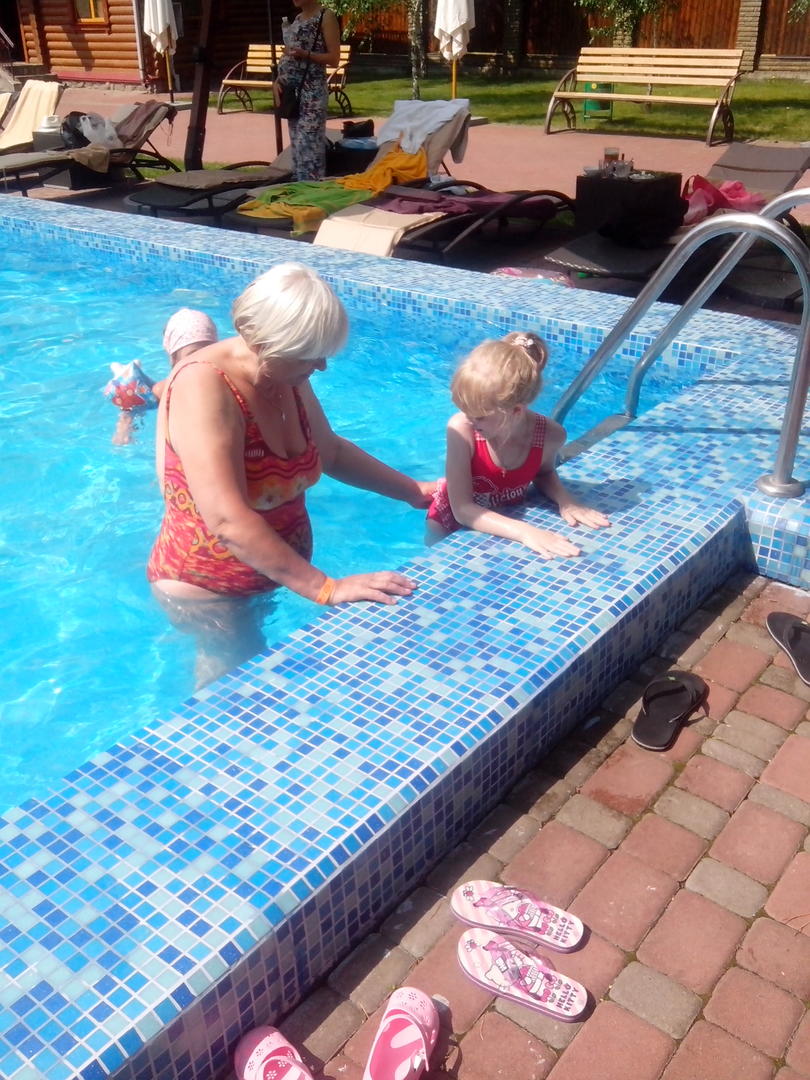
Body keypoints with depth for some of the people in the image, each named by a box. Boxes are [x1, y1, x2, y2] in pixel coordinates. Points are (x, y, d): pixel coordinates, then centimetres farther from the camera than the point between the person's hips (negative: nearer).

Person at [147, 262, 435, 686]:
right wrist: (325, 588, -36)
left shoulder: (285, 376, -5)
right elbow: (229, 521, -36)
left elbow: (331, 451, 13)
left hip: (265, 575, 7)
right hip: (205, 589, -7)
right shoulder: (203, 387, -29)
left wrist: (413, 491, 11)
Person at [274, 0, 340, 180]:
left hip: (311, 91, -8)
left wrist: (305, 54, -21)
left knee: (309, 145, -12)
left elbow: (334, 59, -9)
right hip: (292, 90, 8)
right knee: (297, 145, 9)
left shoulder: (326, 16, -3)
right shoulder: (297, 18, 18)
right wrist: (277, 81, 5)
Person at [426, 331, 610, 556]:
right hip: (451, 526, -3)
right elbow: (462, 510, -33)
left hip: (503, 524, 3)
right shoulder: (462, 429, -33)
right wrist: (525, 532, -44)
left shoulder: (549, 435, -23)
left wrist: (565, 500, -18)